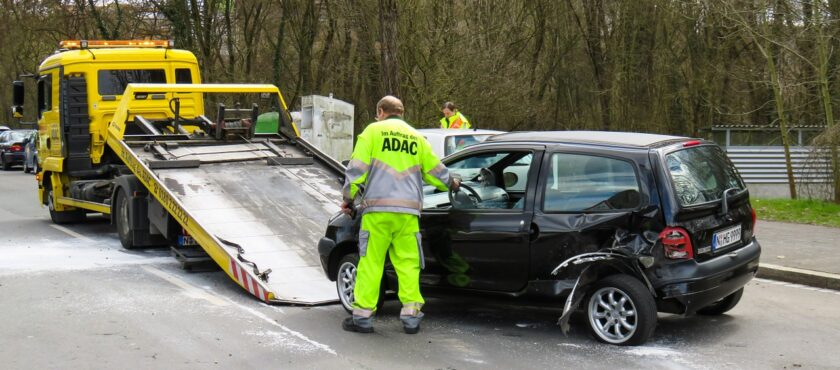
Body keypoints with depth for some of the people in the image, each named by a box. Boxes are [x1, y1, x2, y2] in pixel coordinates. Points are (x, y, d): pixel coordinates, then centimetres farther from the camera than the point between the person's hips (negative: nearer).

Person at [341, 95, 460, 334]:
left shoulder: (373, 131, 6)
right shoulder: (417, 138, 18)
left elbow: (357, 168, -1)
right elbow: (435, 170, 24)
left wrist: (348, 198, 9)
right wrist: (451, 183, 43)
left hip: (377, 209, -3)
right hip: (408, 211, 3)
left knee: (370, 262, 1)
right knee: (408, 263, 7)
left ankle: (363, 315, 3)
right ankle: (411, 315, 6)